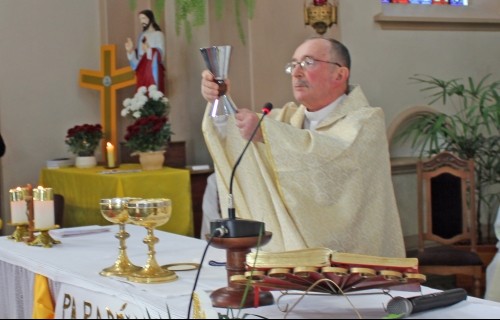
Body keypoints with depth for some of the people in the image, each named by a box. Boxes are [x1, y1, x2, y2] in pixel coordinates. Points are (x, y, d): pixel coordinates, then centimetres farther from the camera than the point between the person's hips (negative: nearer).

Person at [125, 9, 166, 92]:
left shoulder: (158, 34, -2)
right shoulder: (142, 35, 16)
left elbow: (160, 54, -10)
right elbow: (139, 55, 15)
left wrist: (149, 50, -24)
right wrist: (131, 50, -3)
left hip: (154, 70, -6)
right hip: (142, 70, 6)